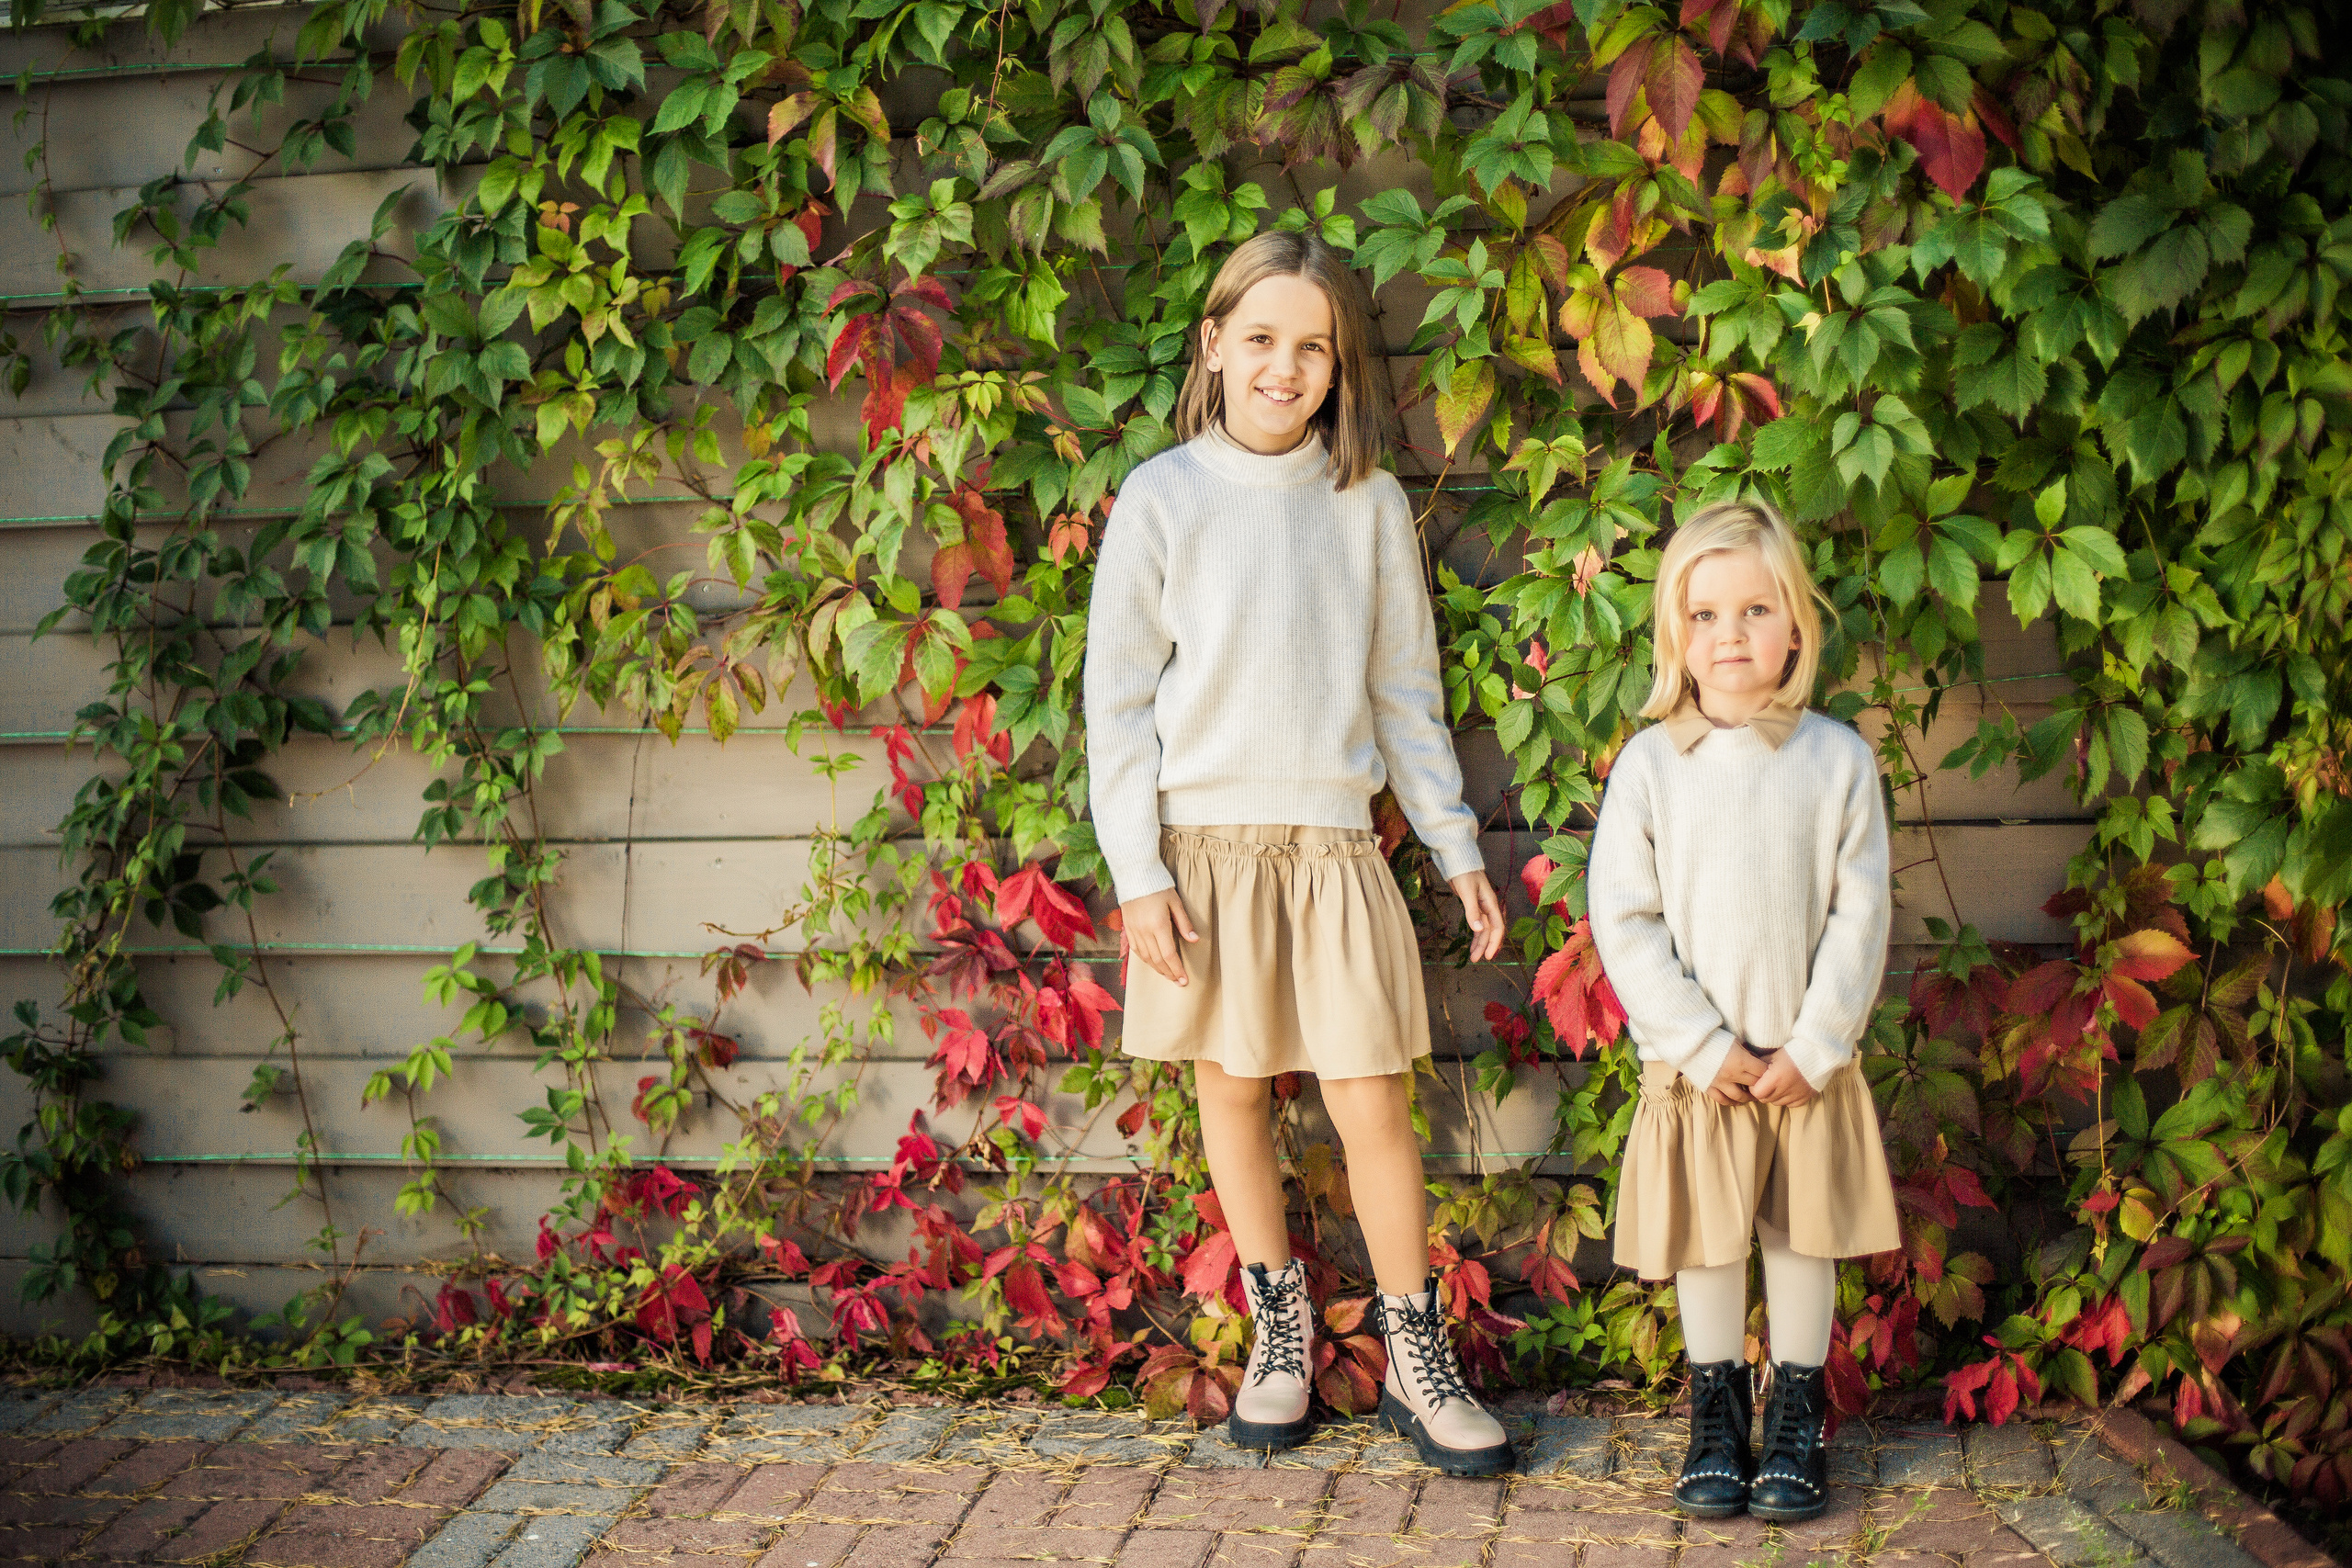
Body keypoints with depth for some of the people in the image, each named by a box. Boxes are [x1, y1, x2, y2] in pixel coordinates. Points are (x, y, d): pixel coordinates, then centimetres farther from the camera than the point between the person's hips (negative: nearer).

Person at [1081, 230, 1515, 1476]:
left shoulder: (1368, 501, 5)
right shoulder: (1163, 498, 0)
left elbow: (1406, 689, 11)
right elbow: (1119, 698, 0)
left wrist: (1456, 846, 9)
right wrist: (1139, 873, -6)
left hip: (1335, 845, 1)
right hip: (1206, 844, -1)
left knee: (1372, 1102, -1)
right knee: (1233, 1086, 9)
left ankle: (1418, 1360, 13)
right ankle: (1280, 1323, 28)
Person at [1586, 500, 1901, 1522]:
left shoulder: (1838, 758, -3)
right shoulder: (1650, 763, -5)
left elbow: (1860, 913, -2)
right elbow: (1622, 917, -6)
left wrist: (1817, 1045, -9)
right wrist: (1699, 1045, -11)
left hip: (1808, 1059, 1)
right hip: (1695, 1060, 0)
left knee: (1803, 1238, 10)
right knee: (1707, 1244, 8)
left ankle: (1797, 1418, 25)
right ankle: (1717, 1412, 25)